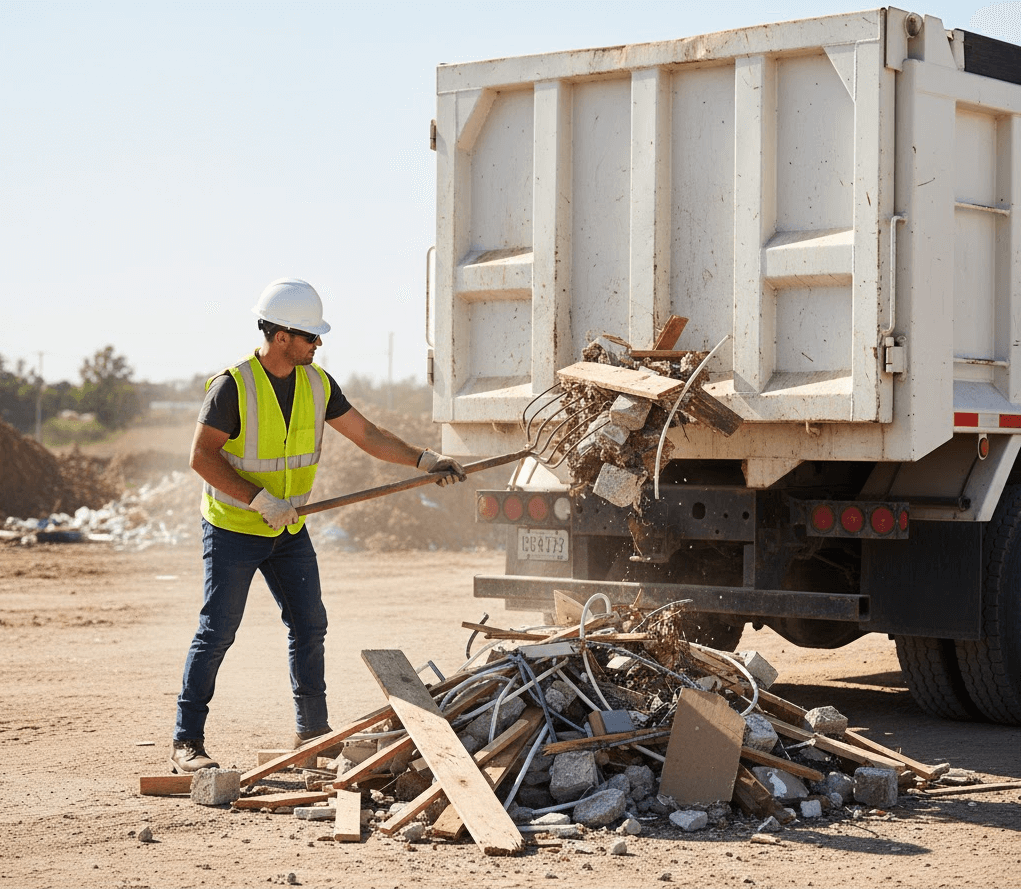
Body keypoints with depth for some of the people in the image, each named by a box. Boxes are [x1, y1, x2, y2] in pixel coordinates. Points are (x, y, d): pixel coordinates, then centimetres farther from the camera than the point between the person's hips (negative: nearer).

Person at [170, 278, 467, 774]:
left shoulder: (317, 384, 0)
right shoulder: (233, 385, -19)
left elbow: (368, 436, 3)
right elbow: (202, 456, -20)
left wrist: (425, 460, -7)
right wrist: (259, 500, -25)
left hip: (289, 530, 6)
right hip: (233, 528, -6)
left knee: (309, 625, 8)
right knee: (217, 632, -6)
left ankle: (313, 730, 20)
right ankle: (186, 743, 0)